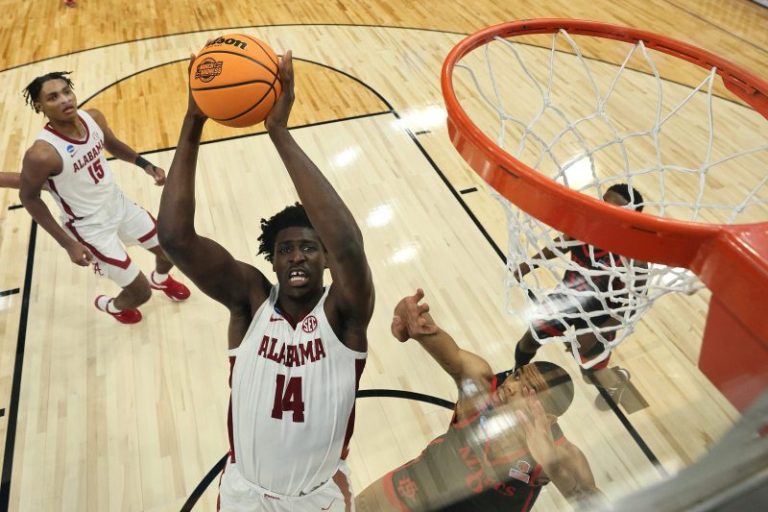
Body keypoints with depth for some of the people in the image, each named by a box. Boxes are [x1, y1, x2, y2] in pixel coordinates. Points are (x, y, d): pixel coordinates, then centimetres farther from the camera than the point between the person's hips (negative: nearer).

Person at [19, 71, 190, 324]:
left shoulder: (93, 117, -12)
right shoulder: (42, 154, -30)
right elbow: (28, 198, -15)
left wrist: (145, 164, -3)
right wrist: (68, 244, -16)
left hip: (119, 204, 6)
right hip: (90, 227, -6)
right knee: (140, 293, 1)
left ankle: (160, 279, 55)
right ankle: (110, 305, 38)